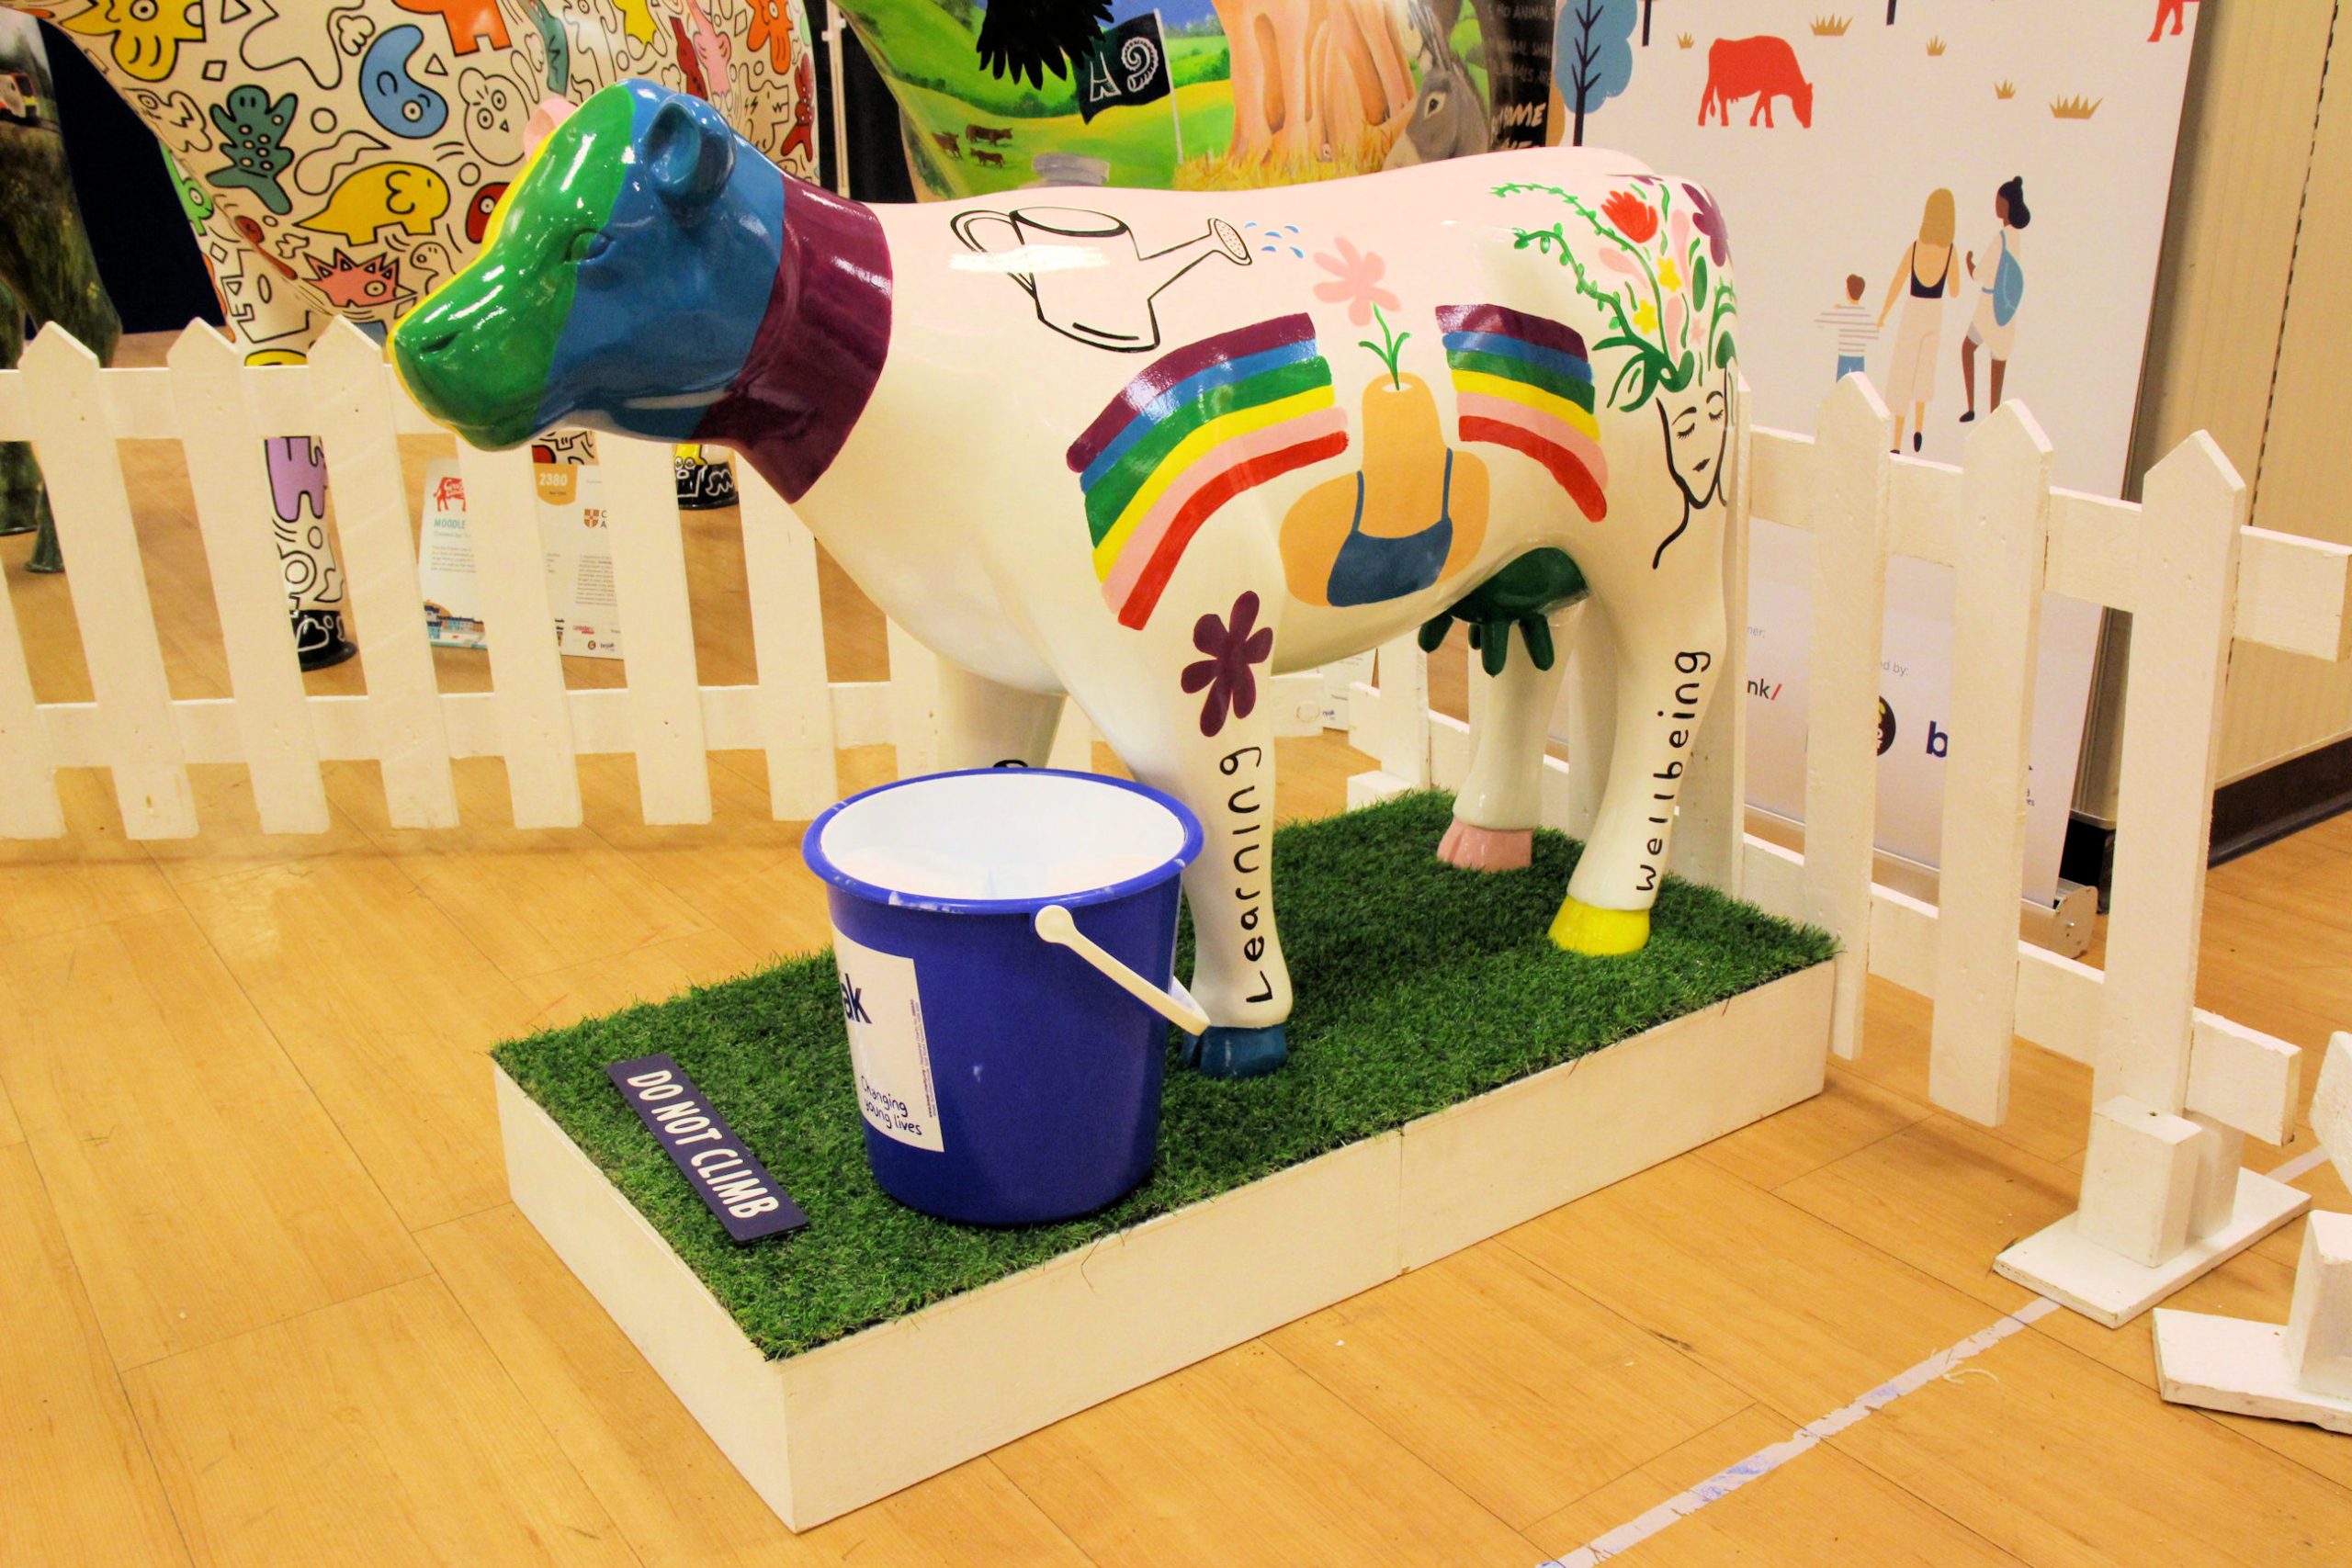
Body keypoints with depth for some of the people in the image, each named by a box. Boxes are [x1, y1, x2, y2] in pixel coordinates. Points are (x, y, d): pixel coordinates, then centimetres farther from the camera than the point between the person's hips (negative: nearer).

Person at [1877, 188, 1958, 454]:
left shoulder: (1914, 248, -14)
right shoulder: (1951, 251, -8)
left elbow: (1896, 286, -8)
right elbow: (1954, 291, 1)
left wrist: (1883, 315, 6)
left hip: (1912, 313, -2)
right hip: (1936, 315, 2)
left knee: (1902, 375, 2)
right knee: (1924, 370, 24)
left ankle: (1897, 443, -2)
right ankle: (1919, 426, 15)